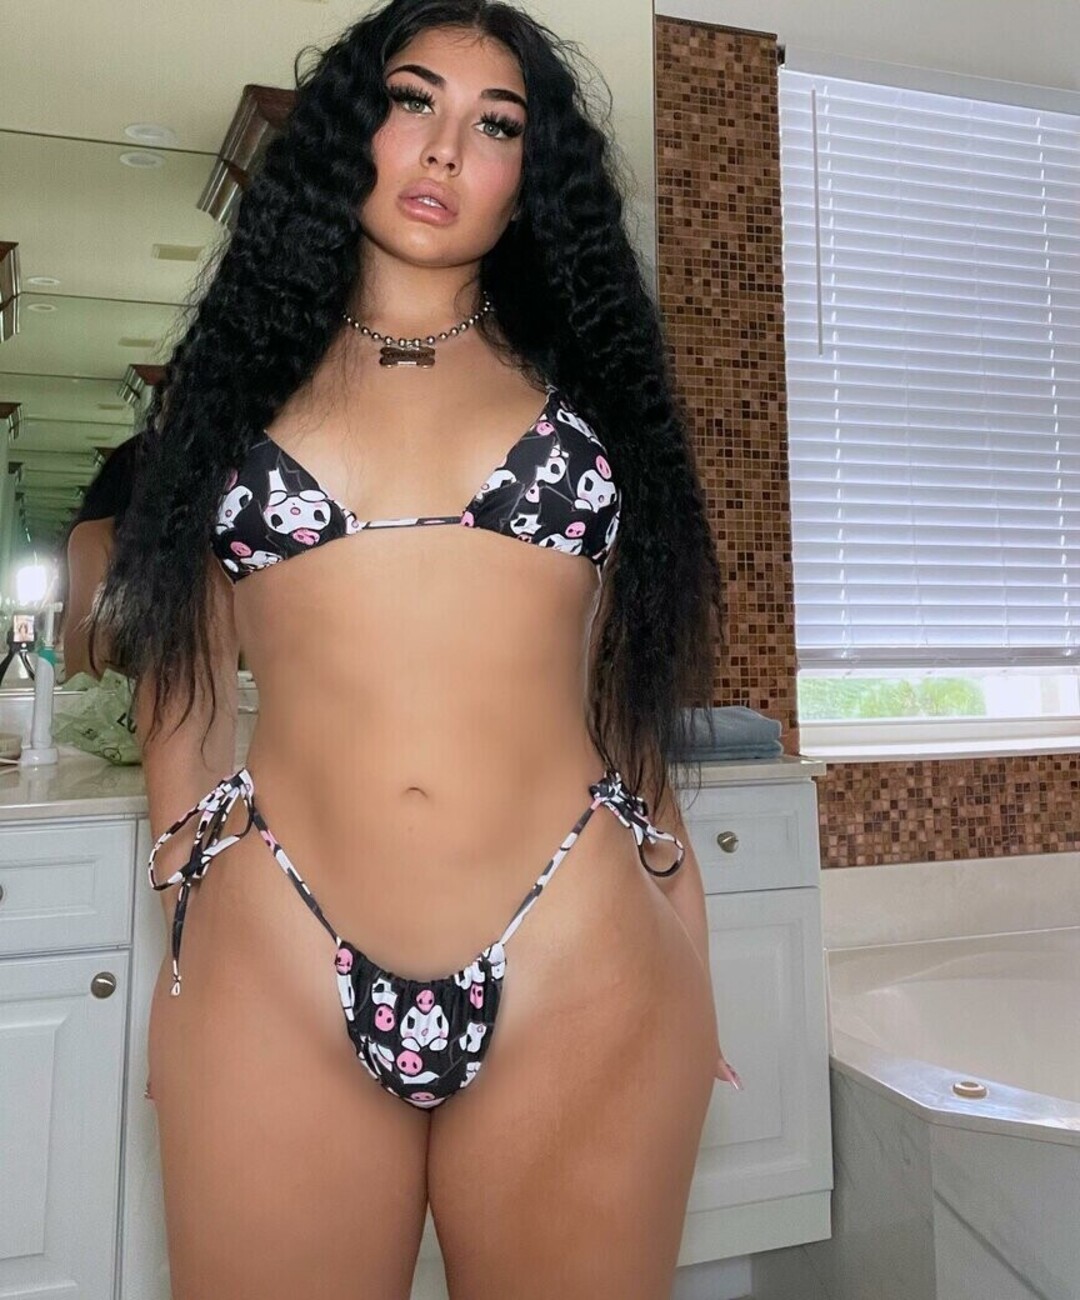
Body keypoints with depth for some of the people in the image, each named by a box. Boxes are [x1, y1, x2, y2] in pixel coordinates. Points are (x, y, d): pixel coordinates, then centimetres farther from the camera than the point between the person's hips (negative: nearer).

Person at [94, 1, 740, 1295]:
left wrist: (686, 957, 8)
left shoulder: (584, 385, 11)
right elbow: (179, 674, 11)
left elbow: (627, 686, 10)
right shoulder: (231, 380, 12)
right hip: (271, 975, 1)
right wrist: (182, 929, 8)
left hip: (582, 972, 1)